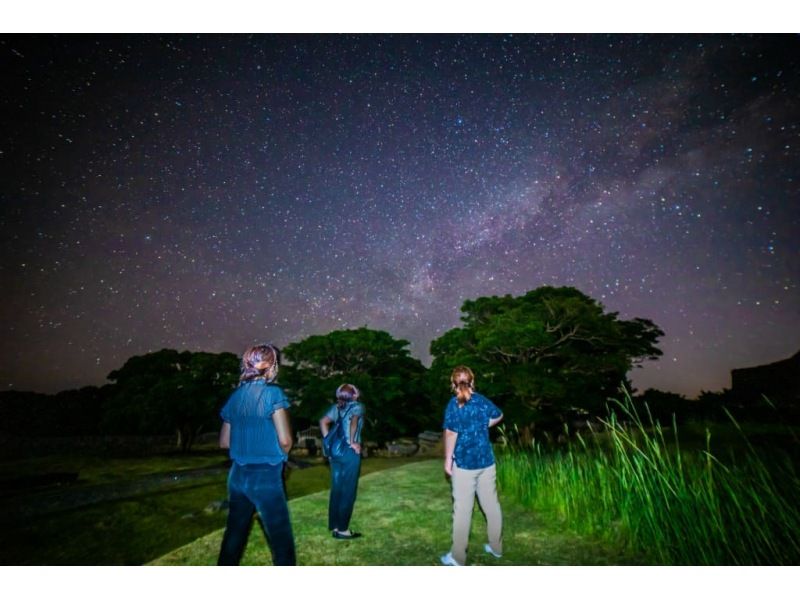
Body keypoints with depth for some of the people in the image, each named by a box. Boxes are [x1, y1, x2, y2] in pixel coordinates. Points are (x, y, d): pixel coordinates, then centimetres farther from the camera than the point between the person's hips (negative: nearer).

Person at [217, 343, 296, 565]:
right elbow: (285, 440, -16)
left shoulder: (234, 396, 6)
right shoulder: (272, 392, -13)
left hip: (237, 475, 7)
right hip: (266, 476, -6)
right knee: (282, 541, 4)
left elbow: (224, 441, 12)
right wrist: (279, 456, 4)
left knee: (233, 536, 19)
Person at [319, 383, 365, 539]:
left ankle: (334, 526, 24)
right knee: (348, 492, 4)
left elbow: (323, 422, 2)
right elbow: (354, 421, -25)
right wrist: (352, 442, -18)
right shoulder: (357, 406, -6)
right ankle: (342, 529, 11)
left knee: (336, 489, 15)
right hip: (350, 452, -6)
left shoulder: (336, 407, 10)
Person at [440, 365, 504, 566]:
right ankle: (496, 548, 32)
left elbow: (451, 433, -16)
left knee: (462, 510, 4)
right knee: (492, 505, 16)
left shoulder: (454, 404, -13)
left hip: (464, 463, -5)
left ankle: (458, 557, 15)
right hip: (486, 461, 5)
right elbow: (498, 416, 22)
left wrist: (448, 460, -8)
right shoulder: (482, 400, 3)